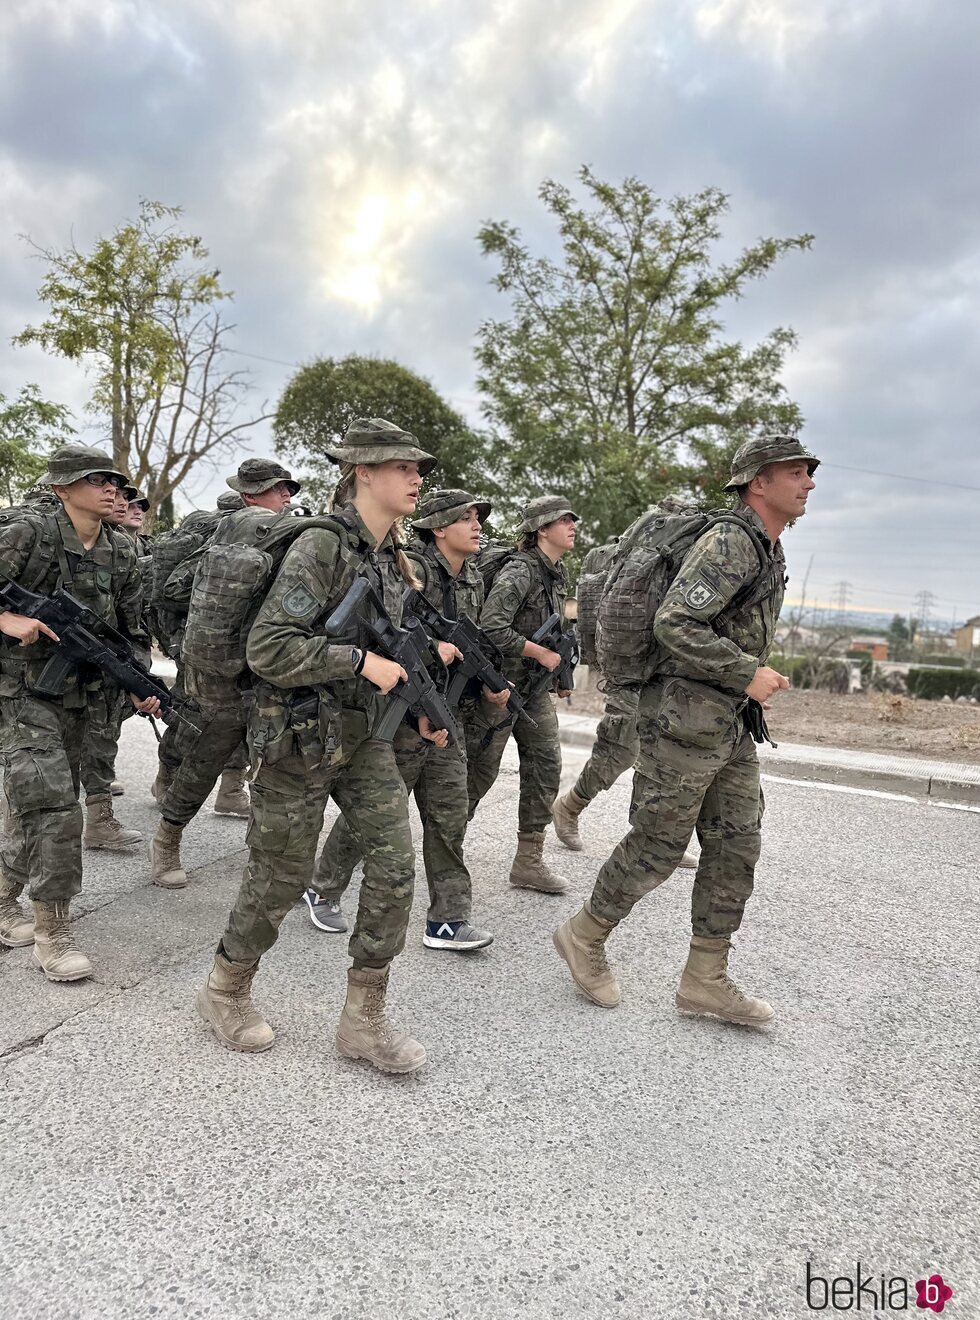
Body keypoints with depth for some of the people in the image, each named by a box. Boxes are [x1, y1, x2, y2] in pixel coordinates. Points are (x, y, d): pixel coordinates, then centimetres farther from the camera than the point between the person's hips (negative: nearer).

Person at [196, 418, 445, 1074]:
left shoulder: (394, 557, 8)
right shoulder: (320, 546, -17)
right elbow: (268, 648, -23)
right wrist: (360, 661, -24)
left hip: (367, 732, 7)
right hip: (302, 732, -7)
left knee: (395, 861, 0)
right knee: (281, 875, 7)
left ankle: (365, 1018, 16)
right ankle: (226, 991, 35)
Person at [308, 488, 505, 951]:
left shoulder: (473, 579, 12)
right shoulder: (411, 568, -13)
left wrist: (488, 683, 8)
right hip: (400, 710, -7)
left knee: (449, 817, 6)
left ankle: (447, 920, 15)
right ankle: (323, 891, 28)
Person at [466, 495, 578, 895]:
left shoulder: (557, 573, 12)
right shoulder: (519, 571, -17)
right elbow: (491, 628, -27)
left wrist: (558, 670, 13)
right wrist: (543, 653, -20)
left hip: (534, 685, 8)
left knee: (546, 763, 3)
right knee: (481, 768, 2)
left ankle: (529, 859, 10)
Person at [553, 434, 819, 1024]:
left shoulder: (771, 555, 17)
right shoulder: (729, 542, -15)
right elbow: (675, 623, -25)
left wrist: (755, 677, 17)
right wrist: (747, 674, -20)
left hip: (730, 727, 10)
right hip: (686, 718, -10)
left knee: (737, 847, 9)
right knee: (657, 846, 0)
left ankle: (706, 979, 19)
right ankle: (585, 937, 22)